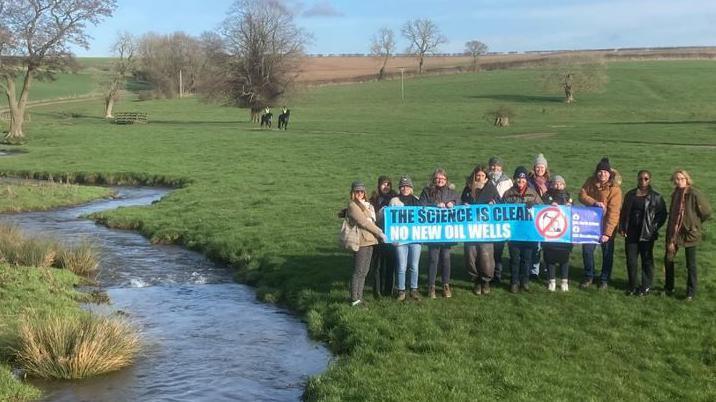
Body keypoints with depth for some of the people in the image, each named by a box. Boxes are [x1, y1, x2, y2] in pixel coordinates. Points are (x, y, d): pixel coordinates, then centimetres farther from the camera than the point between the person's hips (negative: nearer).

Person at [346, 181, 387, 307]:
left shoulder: (367, 205, 19)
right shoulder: (352, 206, -7)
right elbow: (363, 222, -13)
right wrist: (379, 232, -11)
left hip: (369, 241, 8)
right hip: (361, 241, -8)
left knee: (364, 272, 11)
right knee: (358, 272, -4)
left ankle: (359, 297, 17)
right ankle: (355, 300, 0)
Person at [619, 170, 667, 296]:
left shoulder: (656, 197, -3)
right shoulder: (630, 194, 8)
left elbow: (662, 215, -1)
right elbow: (623, 212, 13)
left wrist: (653, 228, -10)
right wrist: (622, 228, 4)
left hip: (646, 234, -3)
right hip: (631, 233, 3)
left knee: (647, 260, 6)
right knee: (630, 260, 5)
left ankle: (646, 286, 15)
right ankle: (632, 286, 16)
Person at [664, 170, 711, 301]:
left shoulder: (694, 194, -15)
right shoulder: (675, 194, 7)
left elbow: (707, 211, -12)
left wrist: (695, 223, 0)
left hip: (689, 232, -6)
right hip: (674, 231, 6)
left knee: (690, 264, 4)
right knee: (668, 259, 9)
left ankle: (691, 292, 15)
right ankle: (669, 288, 25)